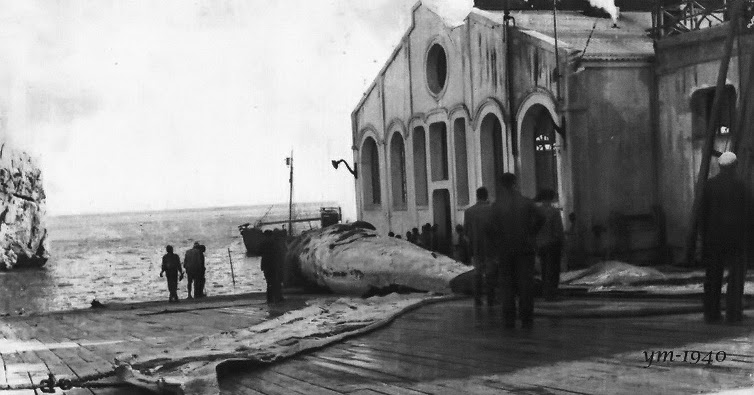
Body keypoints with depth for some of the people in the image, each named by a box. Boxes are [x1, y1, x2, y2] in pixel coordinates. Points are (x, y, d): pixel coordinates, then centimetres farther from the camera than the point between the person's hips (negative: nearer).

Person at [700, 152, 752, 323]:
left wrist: (703, 235, 7)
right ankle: (733, 312, 1)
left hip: (713, 236, 2)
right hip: (735, 236, -2)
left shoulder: (709, 185, -1)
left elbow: (703, 213, 0)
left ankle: (711, 313, 8)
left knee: (713, 276, 9)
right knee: (736, 274, 5)